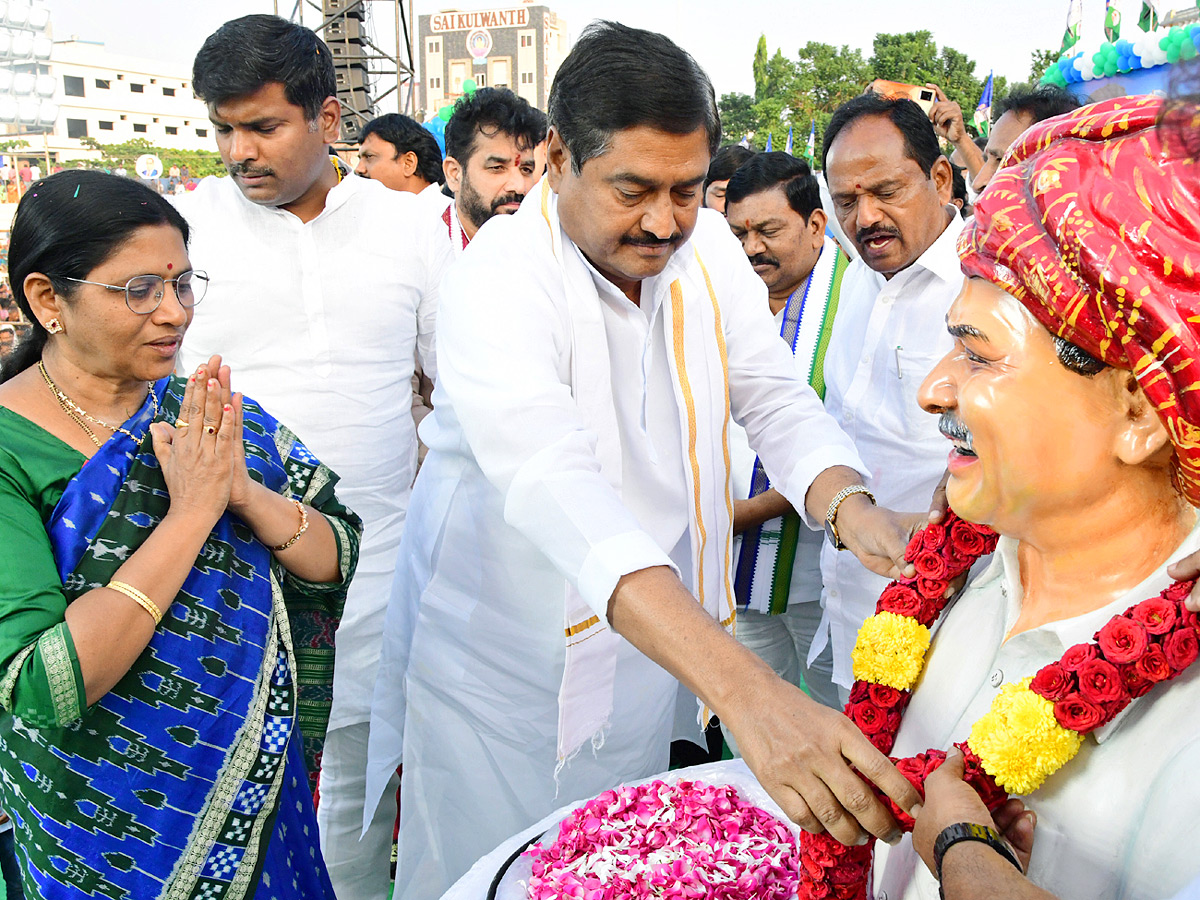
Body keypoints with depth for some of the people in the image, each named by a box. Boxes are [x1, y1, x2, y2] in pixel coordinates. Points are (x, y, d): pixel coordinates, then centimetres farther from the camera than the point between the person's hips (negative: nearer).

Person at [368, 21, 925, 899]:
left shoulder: (707, 247, -4)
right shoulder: (498, 282, -26)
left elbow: (777, 398, -4)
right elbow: (555, 487, -41)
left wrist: (852, 508, -28)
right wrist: (748, 692, -52)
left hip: (652, 651, 5)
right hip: (503, 662, -5)